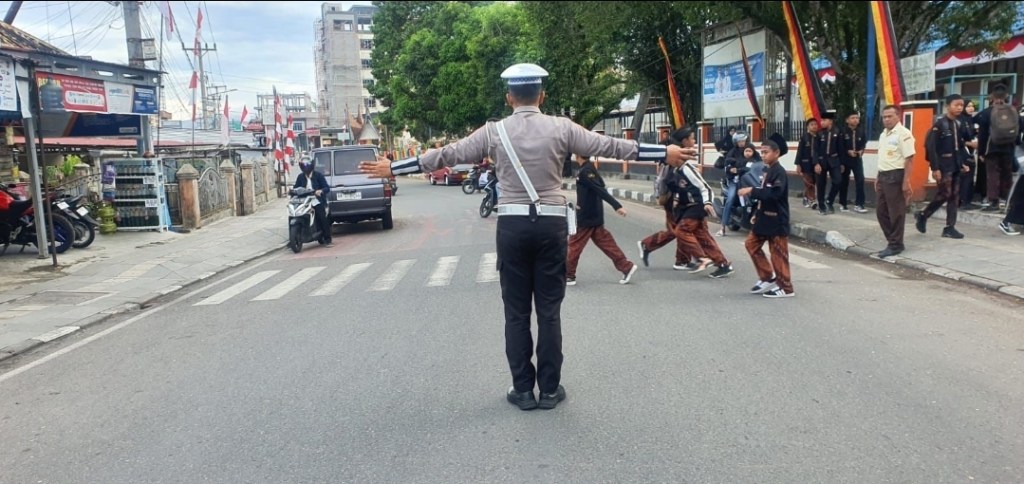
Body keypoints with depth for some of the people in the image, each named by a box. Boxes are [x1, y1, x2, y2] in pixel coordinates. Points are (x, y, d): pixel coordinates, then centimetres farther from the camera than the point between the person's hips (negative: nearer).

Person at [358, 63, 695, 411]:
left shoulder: (494, 132, 0)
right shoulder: (561, 127, -1)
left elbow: (447, 155, 2)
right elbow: (609, 146, 0)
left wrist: (392, 168, 11)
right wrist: (665, 153, 7)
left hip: (512, 226, 0)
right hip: (551, 225, 0)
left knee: (516, 312, 9)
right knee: (549, 310, 8)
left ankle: (522, 390, 14)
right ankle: (549, 389, 14)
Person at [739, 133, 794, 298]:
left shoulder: (779, 172, -16)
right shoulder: (768, 171, 13)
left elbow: (773, 194, -29)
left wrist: (752, 191, -29)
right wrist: (757, 213, 15)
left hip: (777, 220, -10)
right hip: (765, 218, 10)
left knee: (778, 253, -3)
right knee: (751, 244, 11)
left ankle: (785, 287, 7)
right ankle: (768, 277, 20)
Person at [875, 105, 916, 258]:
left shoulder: (903, 134, -13)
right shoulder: (883, 134, 15)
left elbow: (909, 160, -17)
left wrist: (906, 181, -21)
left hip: (896, 176, -9)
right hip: (883, 176, 9)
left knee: (896, 213, 0)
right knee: (881, 212, 13)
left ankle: (895, 244, 10)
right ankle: (893, 240, 25)